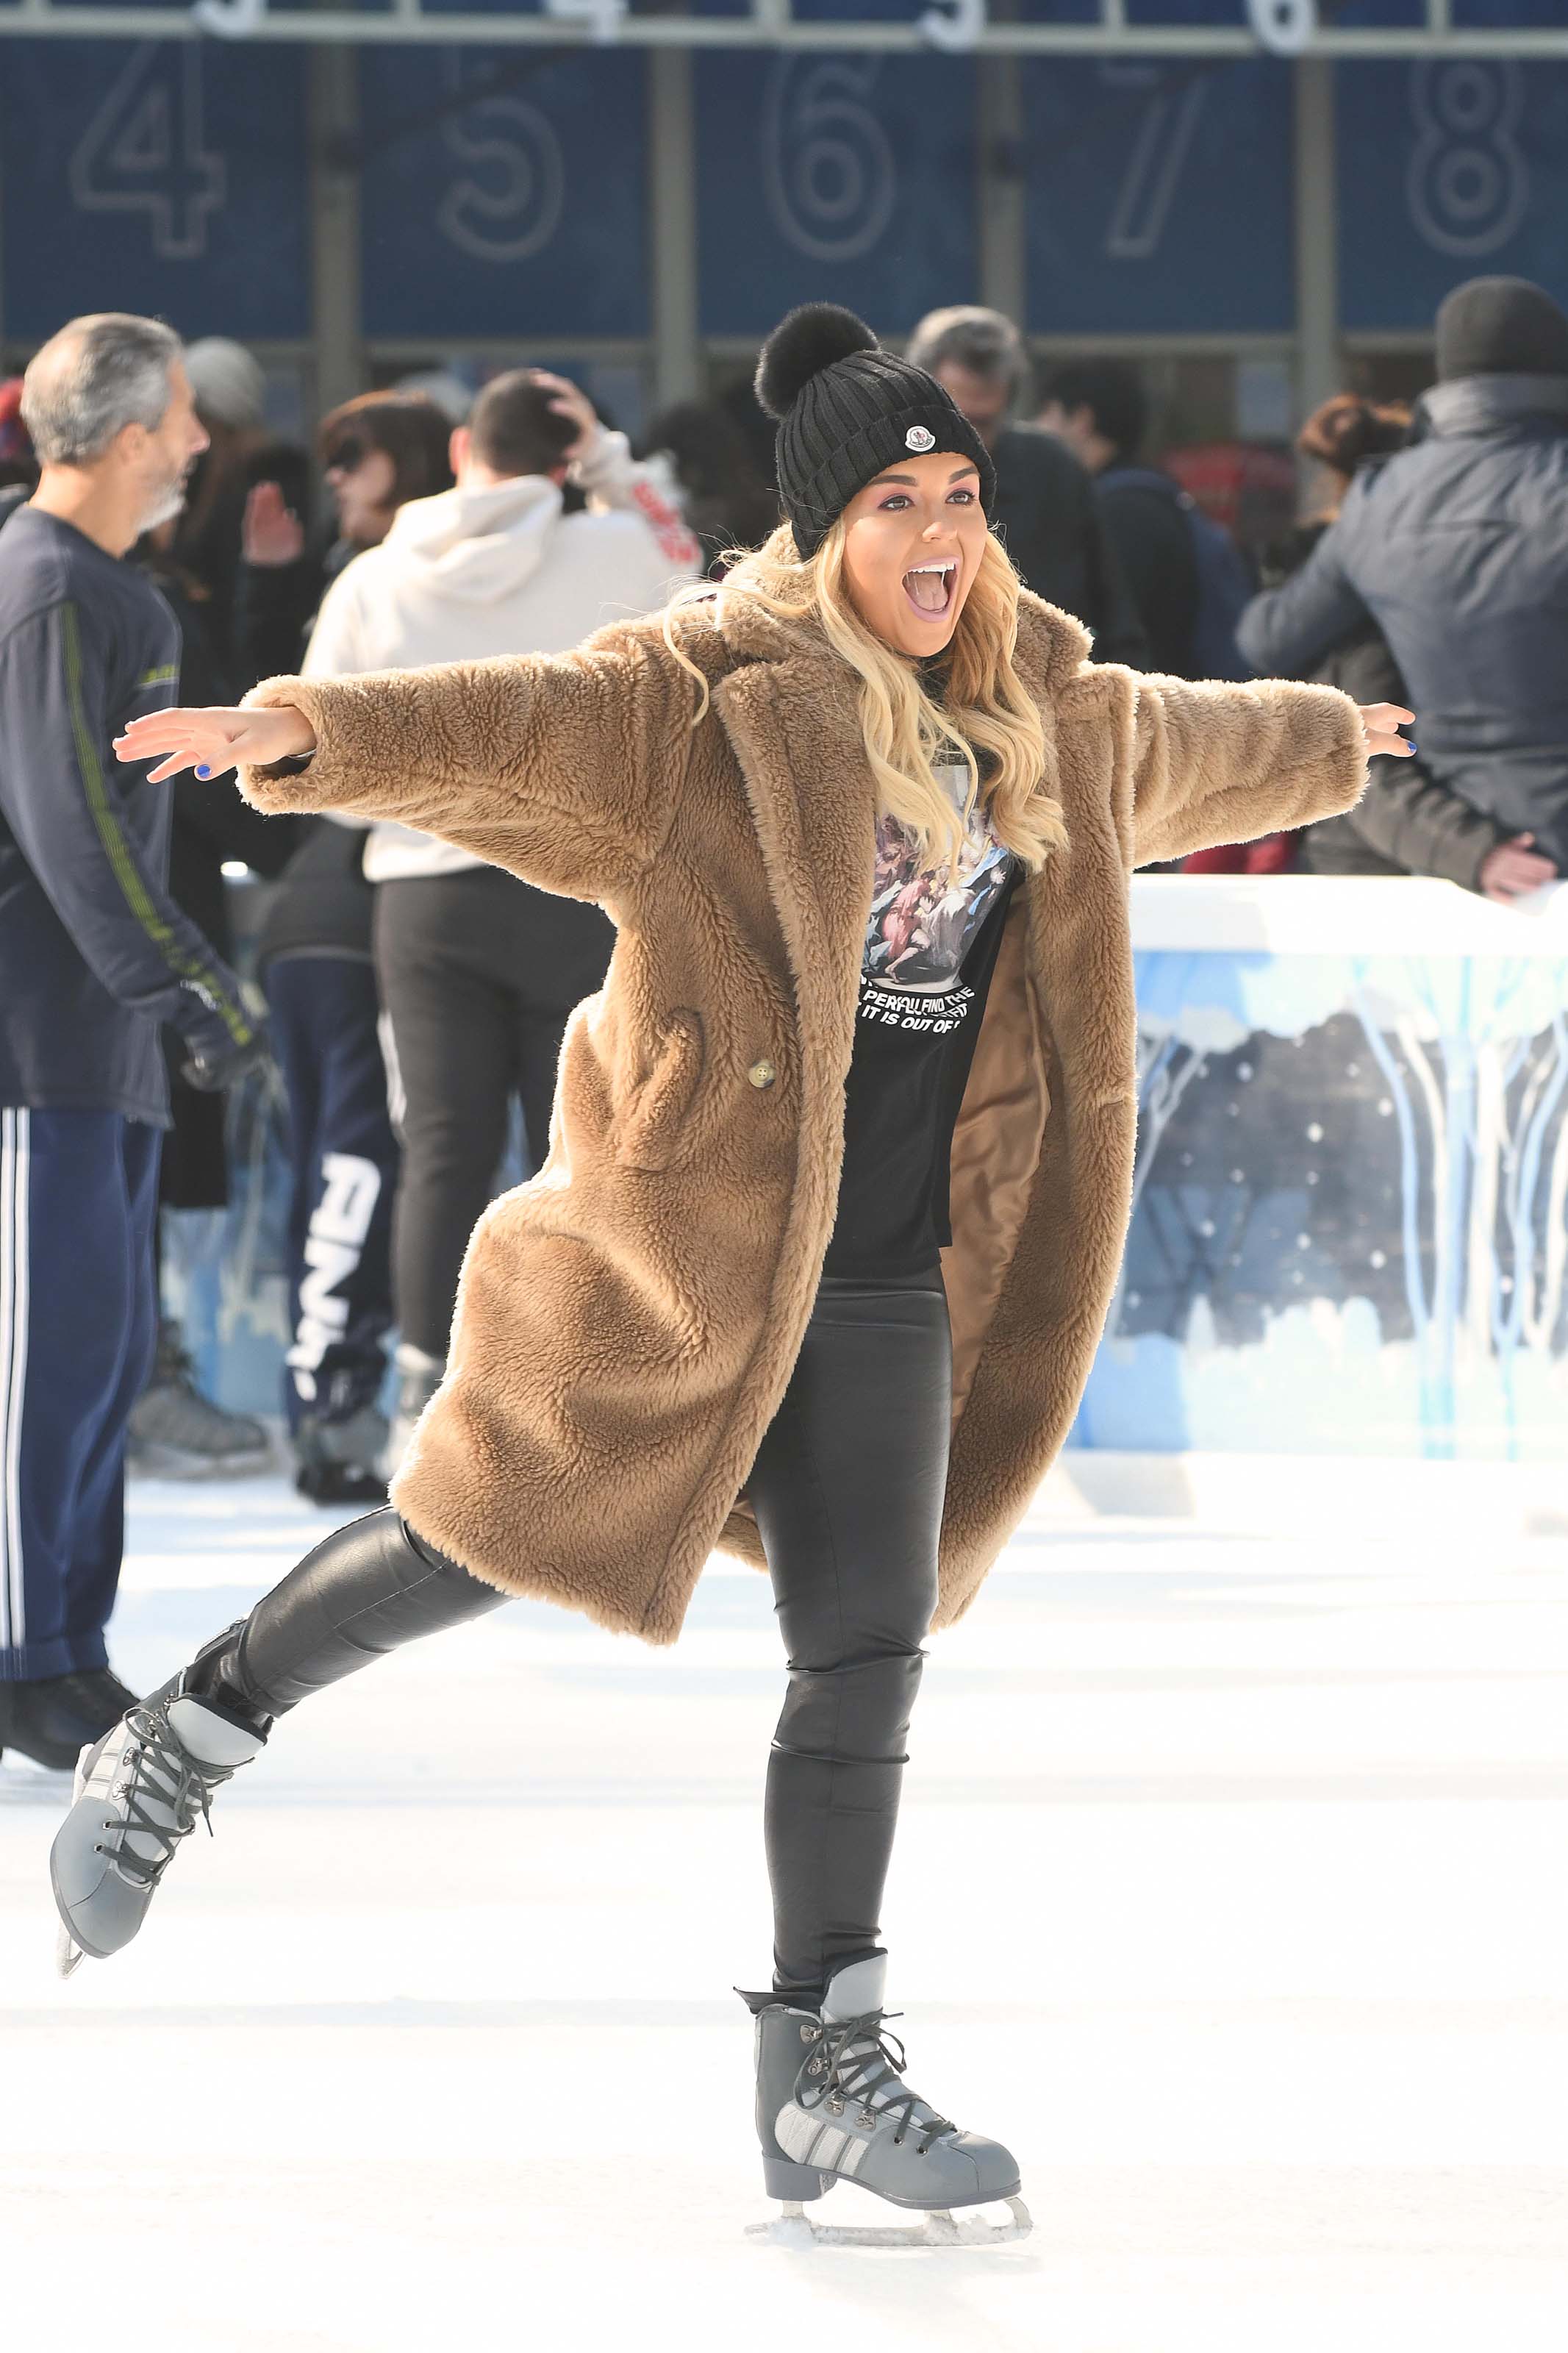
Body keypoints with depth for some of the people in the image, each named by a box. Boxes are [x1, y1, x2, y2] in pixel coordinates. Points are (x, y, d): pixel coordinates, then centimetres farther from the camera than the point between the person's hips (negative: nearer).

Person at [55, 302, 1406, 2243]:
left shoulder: (1050, 719, 10)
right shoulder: (709, 697, -13)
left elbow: (1181, 749, 32)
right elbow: (507, 726, -28)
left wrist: (1325, 744, 51)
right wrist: (308, 733, -45)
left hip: (888, 1280, 6)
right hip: (678, 1248, -6)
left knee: (867, 1658, 3)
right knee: (472, 1545, 3)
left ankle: (823, 2063, 11)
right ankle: (177, 1755, 25)